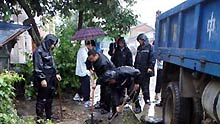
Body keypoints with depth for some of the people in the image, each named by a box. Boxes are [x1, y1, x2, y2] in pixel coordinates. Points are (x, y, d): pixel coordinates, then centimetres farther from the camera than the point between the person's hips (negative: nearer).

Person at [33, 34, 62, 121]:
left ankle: (49, 117, 29)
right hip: (44, 79, -9)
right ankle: (39, 118, 10)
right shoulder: (39, 51, -13)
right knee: (42, 99, -2)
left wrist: (56, 73, 11)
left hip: (51, 79, 9)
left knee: (49, 98, 16)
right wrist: (42, 79, -20)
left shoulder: (48, 51, 12)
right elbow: (38, 67, -17)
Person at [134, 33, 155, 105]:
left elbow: (152, 58, -11)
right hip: (138, 70, 6)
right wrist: (135, 67, 17)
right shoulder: (139, 48, 16)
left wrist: (150, 67, -19)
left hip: (145, 71, -6)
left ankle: (147, 99, 14)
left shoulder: (150, 47, -5)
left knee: (145, 86, 2)